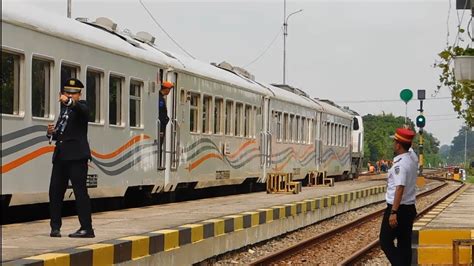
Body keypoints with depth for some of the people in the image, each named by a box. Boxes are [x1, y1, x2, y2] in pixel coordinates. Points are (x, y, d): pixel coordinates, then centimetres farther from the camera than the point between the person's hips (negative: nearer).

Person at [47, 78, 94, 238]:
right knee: (55, 191, 5)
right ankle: (55, 227, 13)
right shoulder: (64, 110, 21)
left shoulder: (81, 107, 0)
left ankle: (86, 228, -7)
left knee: (80, 191, -9)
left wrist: (69, 101, -46)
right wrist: (51, 132, 3)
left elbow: (82, 109, -26)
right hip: (60, 156, 7)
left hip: (76, 156, -7)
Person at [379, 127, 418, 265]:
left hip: (398, 208, -9)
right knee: (405, 244, 12)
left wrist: (393, 212, -28)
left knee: (386, 242, -2)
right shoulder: (412, 160, 7)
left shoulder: (400, 164, -20)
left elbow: (400, 188, -26)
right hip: (410, 208, 9)